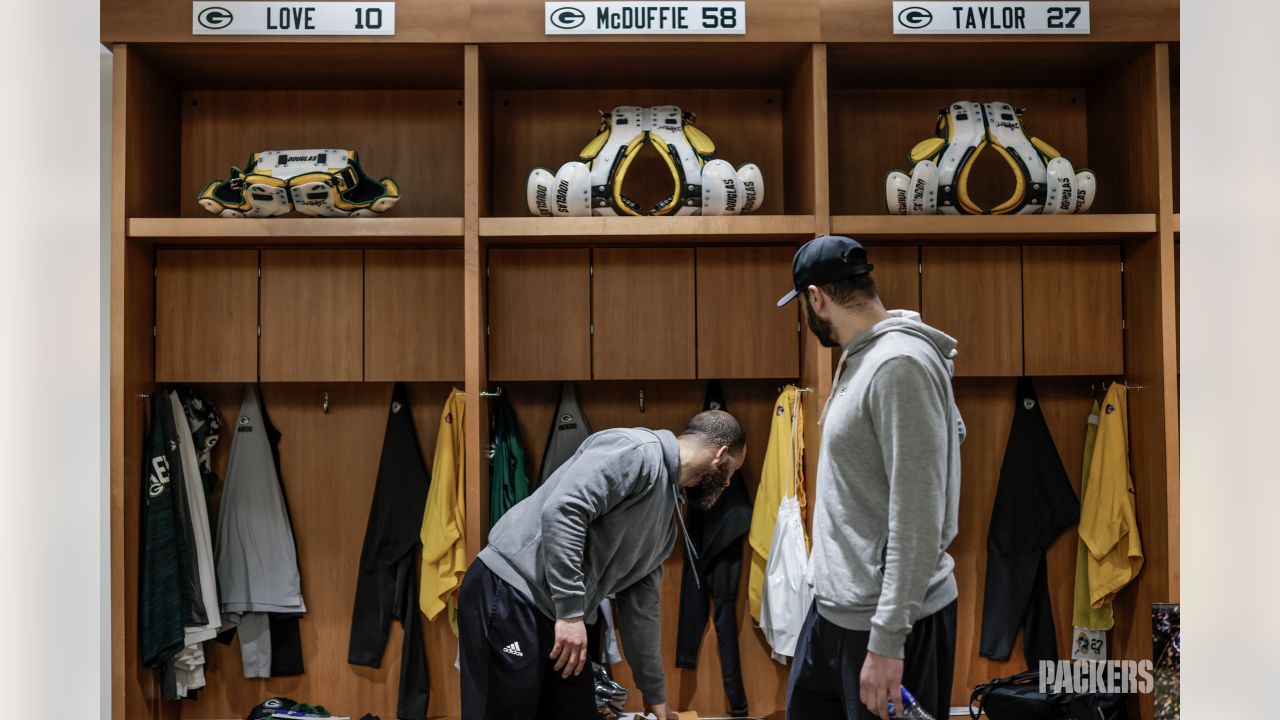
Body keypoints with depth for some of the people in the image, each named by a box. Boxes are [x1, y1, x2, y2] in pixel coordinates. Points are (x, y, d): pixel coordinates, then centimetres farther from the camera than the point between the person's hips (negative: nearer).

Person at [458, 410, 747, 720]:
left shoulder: (667, 518, 17)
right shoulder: (638, 450, -13)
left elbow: (641, 605, 23)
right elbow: (562, 510, -24)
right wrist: (571, 611, -23)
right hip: (509, 598, -9)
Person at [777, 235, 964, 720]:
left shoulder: (900, 364, -20)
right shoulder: (859, 358, 10)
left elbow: (918, 517, -23)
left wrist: (887, 639, -23)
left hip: (887, 621, -9)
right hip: (831, 606, 9)